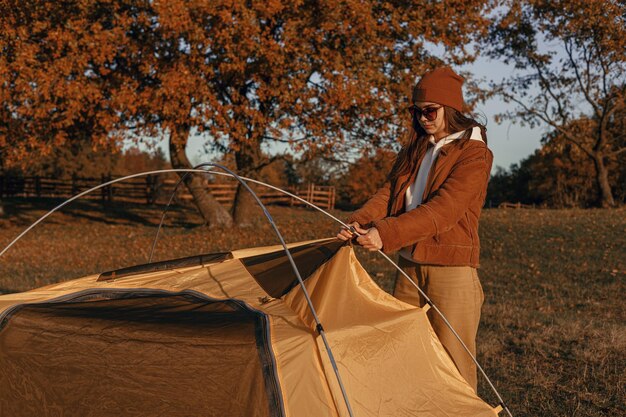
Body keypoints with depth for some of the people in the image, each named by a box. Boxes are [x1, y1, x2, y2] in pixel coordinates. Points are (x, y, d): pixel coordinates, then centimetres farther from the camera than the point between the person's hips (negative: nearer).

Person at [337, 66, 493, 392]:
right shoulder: (413, 151, 12)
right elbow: (388, 194, 5)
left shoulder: (474, 154, -11)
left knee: (452, 363, 1)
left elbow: (444, 209, -23)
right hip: (409, 265, 7)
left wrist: (386, 233, -31)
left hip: (450, 268, -7)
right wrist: (359, 223, -15)